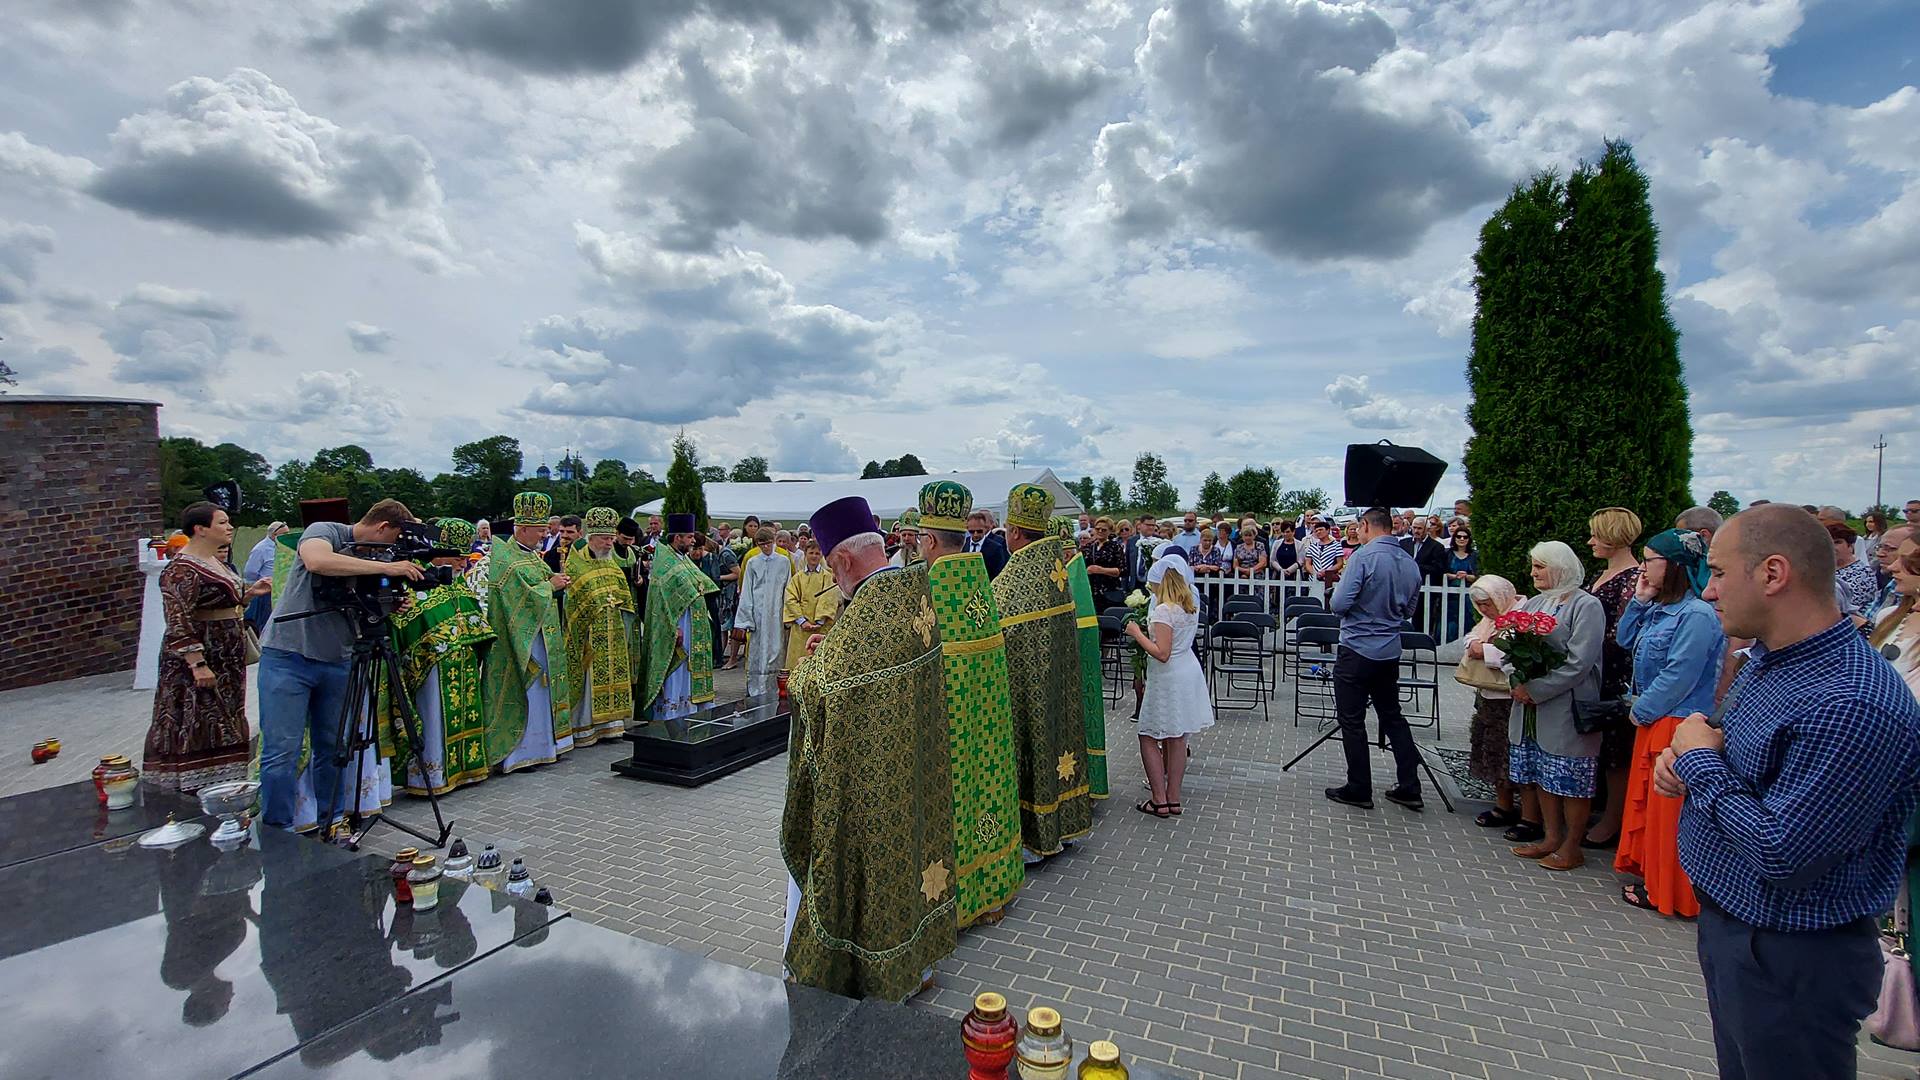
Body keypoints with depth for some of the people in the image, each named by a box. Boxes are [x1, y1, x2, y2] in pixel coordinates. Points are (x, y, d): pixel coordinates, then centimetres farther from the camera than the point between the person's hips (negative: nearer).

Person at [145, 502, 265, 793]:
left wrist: (249, 592, 5)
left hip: (225, 659, 9)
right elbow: (178, 622, -21)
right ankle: (193, 792, 3)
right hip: (200, 655, -9)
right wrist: (198, 664, -25)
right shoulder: (182, 569, -16)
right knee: (197, 726, -4)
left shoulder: (213, 561, 13)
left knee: (222, 724, 14)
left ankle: (222, 786, 22)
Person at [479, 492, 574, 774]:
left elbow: (543, 583, 18)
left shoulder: (532, 555, 12)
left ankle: (544, 742, 23)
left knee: (544, 686, 14)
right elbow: (523, 597, -22)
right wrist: (550, 585, -13)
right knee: (525, 690, -4)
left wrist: (556, 580, -1)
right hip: (523, 638, -9)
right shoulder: (507, 560, -15)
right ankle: (519, 750, 4)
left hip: (543, 635, 9)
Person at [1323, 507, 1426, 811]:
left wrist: (1335, 597, 1)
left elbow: (1339, 604, -20)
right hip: (1390, 651, 7)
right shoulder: (1410, 563, 5)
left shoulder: (1364, 557, -17)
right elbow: (1409, 610, 16)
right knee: (1393, 717, 17)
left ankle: (1359, 790, 11)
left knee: (1352, 721, 4)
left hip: (1357, 650, -7)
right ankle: (1410, 788, 20)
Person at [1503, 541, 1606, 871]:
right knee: (1543, 776, 14)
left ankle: (1572, 846, 16)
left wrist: (1535, 690, -18)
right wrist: (1519, 682, -7)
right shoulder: (1535, 602, 11)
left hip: (1567, 710, -7)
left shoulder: (1586, 606, -10)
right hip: (1532, 708, 7)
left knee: (1571, 781, 3)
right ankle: (1552, 838, 27)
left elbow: (1579, 663, -18)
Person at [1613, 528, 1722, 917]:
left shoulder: (1696, 615, -19)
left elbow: (1680, 675, -21)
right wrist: (1639, 601, 4)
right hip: (1652, 721, 9)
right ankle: (1650, 875, 31)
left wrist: (1642, 710, -11)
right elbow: (1625, 641, 16)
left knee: (1669, 810, 2)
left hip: (1678, 726, -9)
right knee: (1646, 799, 18)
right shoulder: (1659, 609, 8)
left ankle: (1668, 893, 15)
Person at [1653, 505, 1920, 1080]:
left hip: (1791, 963, -8)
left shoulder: (1854, 705, -30)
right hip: (1726, 923, 9)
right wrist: (1685, 760, -3)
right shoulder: (1765, 658, 1)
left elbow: (1782, 854, -30)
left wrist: (1701, 762, -18)